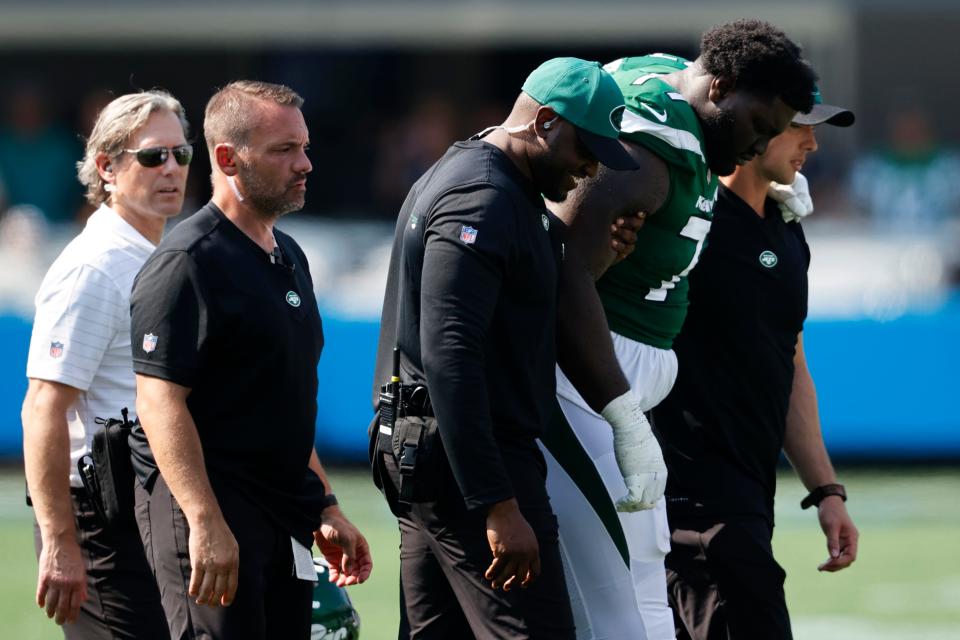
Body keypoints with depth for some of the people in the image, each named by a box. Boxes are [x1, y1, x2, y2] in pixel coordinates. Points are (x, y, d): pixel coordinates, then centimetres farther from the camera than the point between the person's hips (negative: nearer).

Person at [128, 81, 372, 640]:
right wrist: (205, 522, -26)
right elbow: (161, 402, -19)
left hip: (286, 515, 9)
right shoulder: (190, 262, -12)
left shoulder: (289, 256, 17)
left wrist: (325, 508, 22)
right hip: (208, 512, -9)